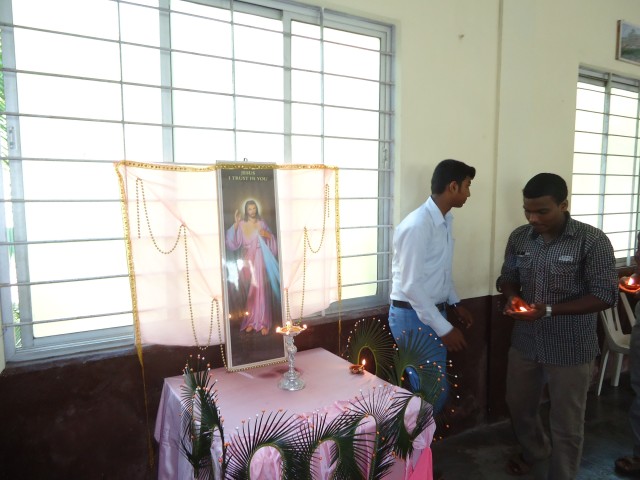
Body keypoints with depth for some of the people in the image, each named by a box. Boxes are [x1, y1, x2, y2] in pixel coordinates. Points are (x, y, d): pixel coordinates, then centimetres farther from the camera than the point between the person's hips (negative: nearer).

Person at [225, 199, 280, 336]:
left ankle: (263, 323, 0)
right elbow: (234, 244, -7)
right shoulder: (241, 225, 4)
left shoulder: (262, 223, 2)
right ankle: (250, 321, 16)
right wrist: (235, 224, -13)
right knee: (248, 292, 6)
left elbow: (271, 241, 4)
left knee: (261, 290, -5)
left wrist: (267, 235, -18)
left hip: (259, 260, -2)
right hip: (246, 261, 2)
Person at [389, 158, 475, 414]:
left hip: (434, 311, 9)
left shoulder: (445, 220, 6)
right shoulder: (417, 225, -24)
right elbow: (410, 285, -24)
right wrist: (444, 328, -21)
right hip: (413, 317, -9)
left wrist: (455, 303, 15)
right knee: (433, 392, -1)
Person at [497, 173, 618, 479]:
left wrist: (548, 310, -27)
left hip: (570, 349, -5)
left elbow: (605, 295, -17)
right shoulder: (519, 237, -2)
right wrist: (512, 298, -15)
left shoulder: (592, 241, -17)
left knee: (566, 424, 11)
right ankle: (535, 455, 52)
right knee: (518, 406, 23)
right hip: (525, 342, 5)